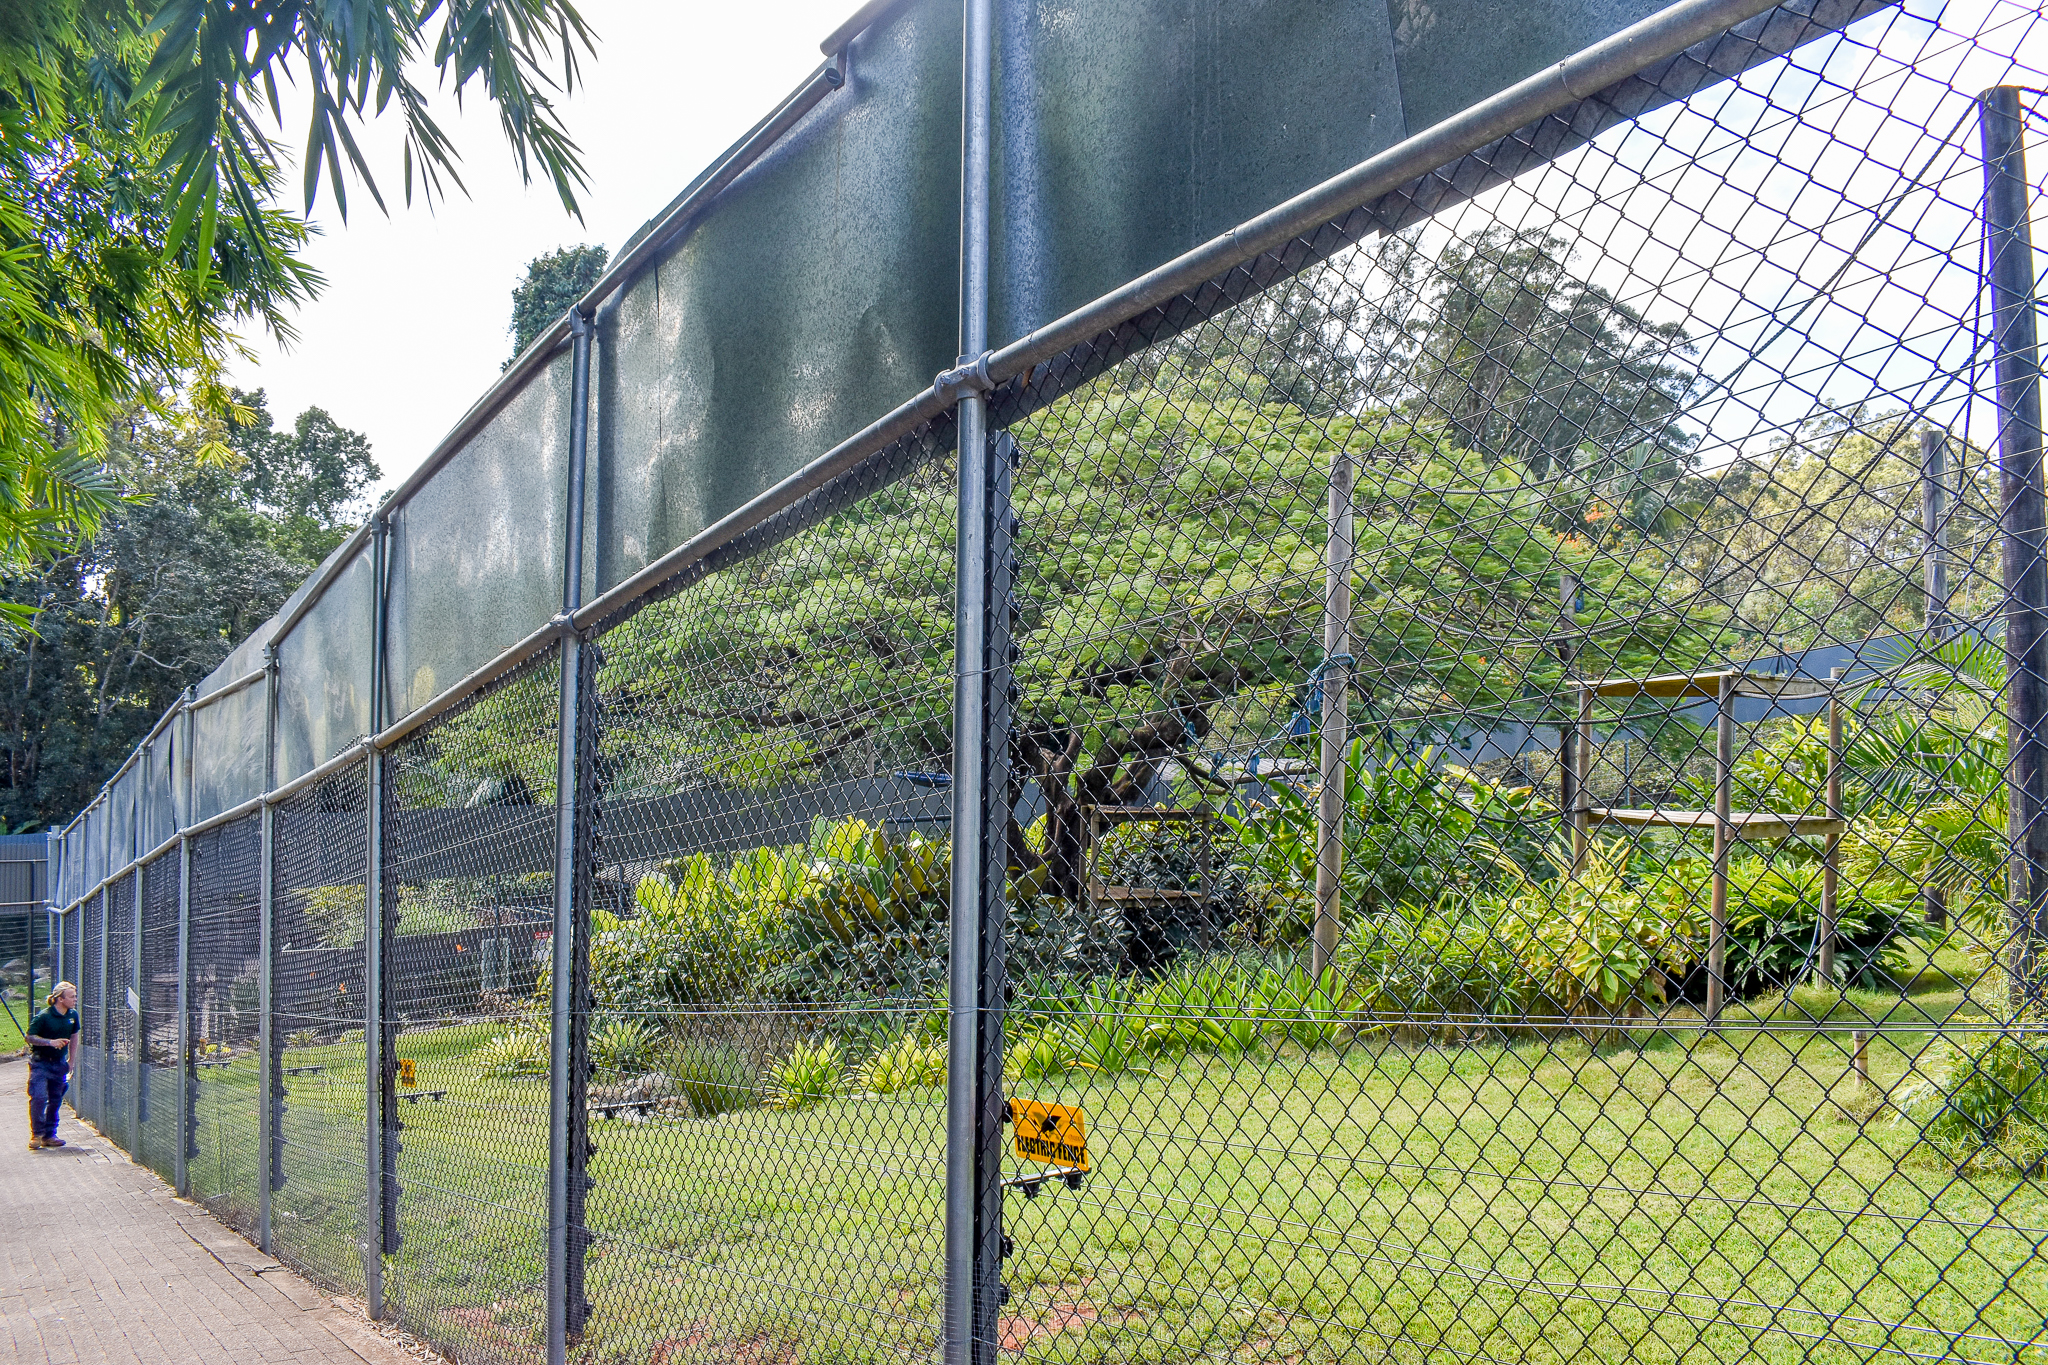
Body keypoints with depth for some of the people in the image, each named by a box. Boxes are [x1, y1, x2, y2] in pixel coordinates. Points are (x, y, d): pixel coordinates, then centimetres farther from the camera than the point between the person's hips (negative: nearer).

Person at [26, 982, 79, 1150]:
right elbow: (30, 1037, -12)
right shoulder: (44, 1016, -16)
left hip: (59, 1064, 6)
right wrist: (51, 1042, -23)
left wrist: (70, 1060, 16)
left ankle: (49, 1135, 17)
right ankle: (36, 1135, -4)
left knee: (56, 1100, 8)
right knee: (39, 1098, -14)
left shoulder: (73, 1015, 2)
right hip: (40, 1062, -6)